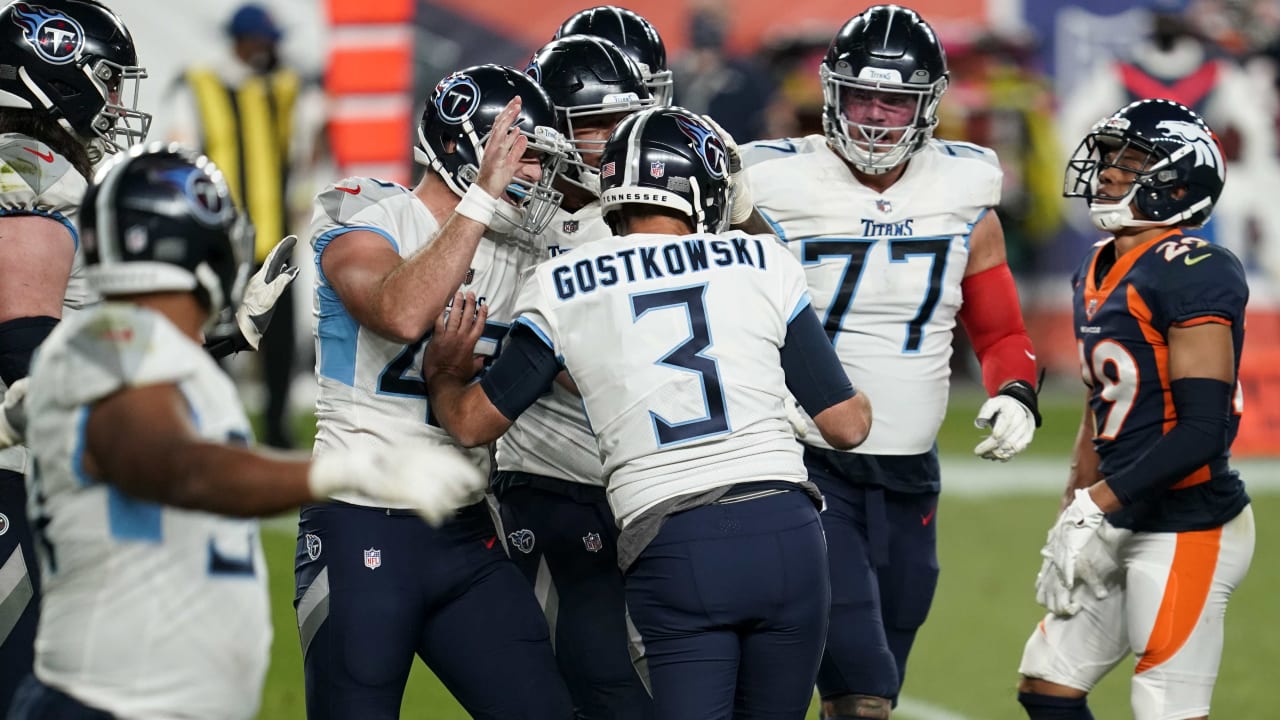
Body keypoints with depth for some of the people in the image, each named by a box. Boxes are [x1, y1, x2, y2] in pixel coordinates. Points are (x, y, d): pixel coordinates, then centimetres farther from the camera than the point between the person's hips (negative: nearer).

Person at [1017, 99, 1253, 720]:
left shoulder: (1193, 275, -17)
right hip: (1124, 525, 10)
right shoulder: (1099, 270, 12)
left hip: (1187, 530, -10)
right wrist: (1073, 517, 18)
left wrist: (1099, 506, -22)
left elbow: (1201, 430, -22)